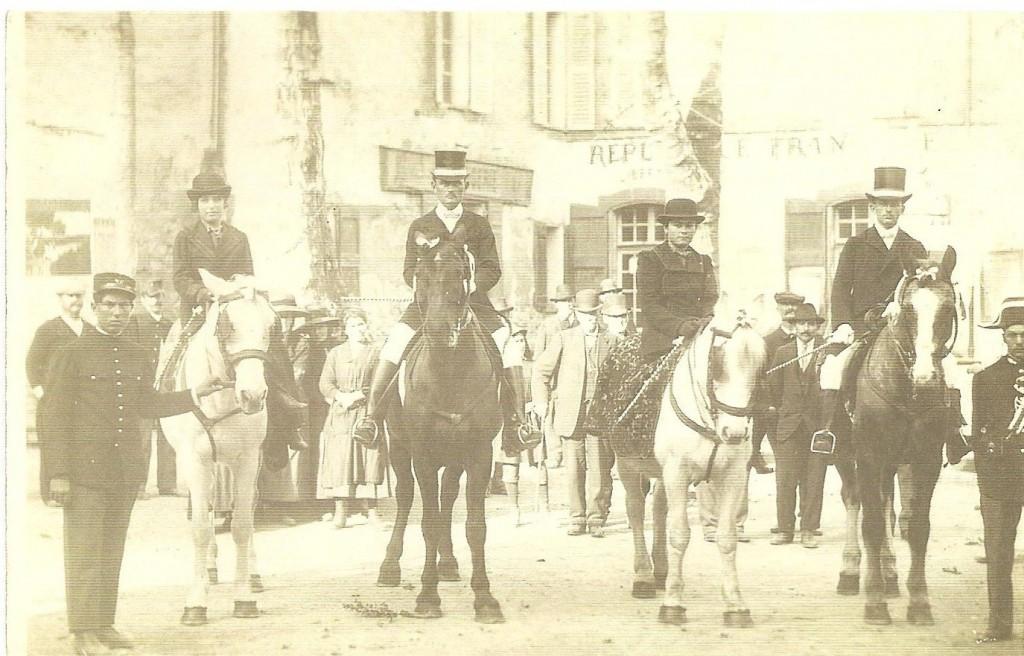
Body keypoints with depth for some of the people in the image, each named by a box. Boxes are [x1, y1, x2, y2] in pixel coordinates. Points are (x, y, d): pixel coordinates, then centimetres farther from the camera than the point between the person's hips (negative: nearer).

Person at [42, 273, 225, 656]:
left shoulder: (138, 357, 13)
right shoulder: (73, 354, -5)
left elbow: (147, 406, 21)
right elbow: (56, 417, -7)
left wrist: (194, 395, 11)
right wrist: (58, 473, -12)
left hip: (126, 472, 6)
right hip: (85, 469, -5)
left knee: (113, 552, 10)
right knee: (84, 552, -4)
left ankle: (104, 625, 18)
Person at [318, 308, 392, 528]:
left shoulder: (376, 353, 7)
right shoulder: (336, 353, 12)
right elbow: (325, 383, 6)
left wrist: (358, 395, -12)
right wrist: (340, 396, -12)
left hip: (366, 413, -1)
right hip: (340, 416, 1)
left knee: (369, 460, -5)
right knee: (339, 461, -5)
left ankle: (371, 509, -2)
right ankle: (340, 512, -5)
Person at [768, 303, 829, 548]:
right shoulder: (783, 352, 10)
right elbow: (773, 387, 14)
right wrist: (776, 413, 9)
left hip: (818, 424, -2)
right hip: (788, 424, 2)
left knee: (813, 480, 1)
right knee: (784, 479, -2)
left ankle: (809, 530, 7)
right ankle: (785, 529, 4)